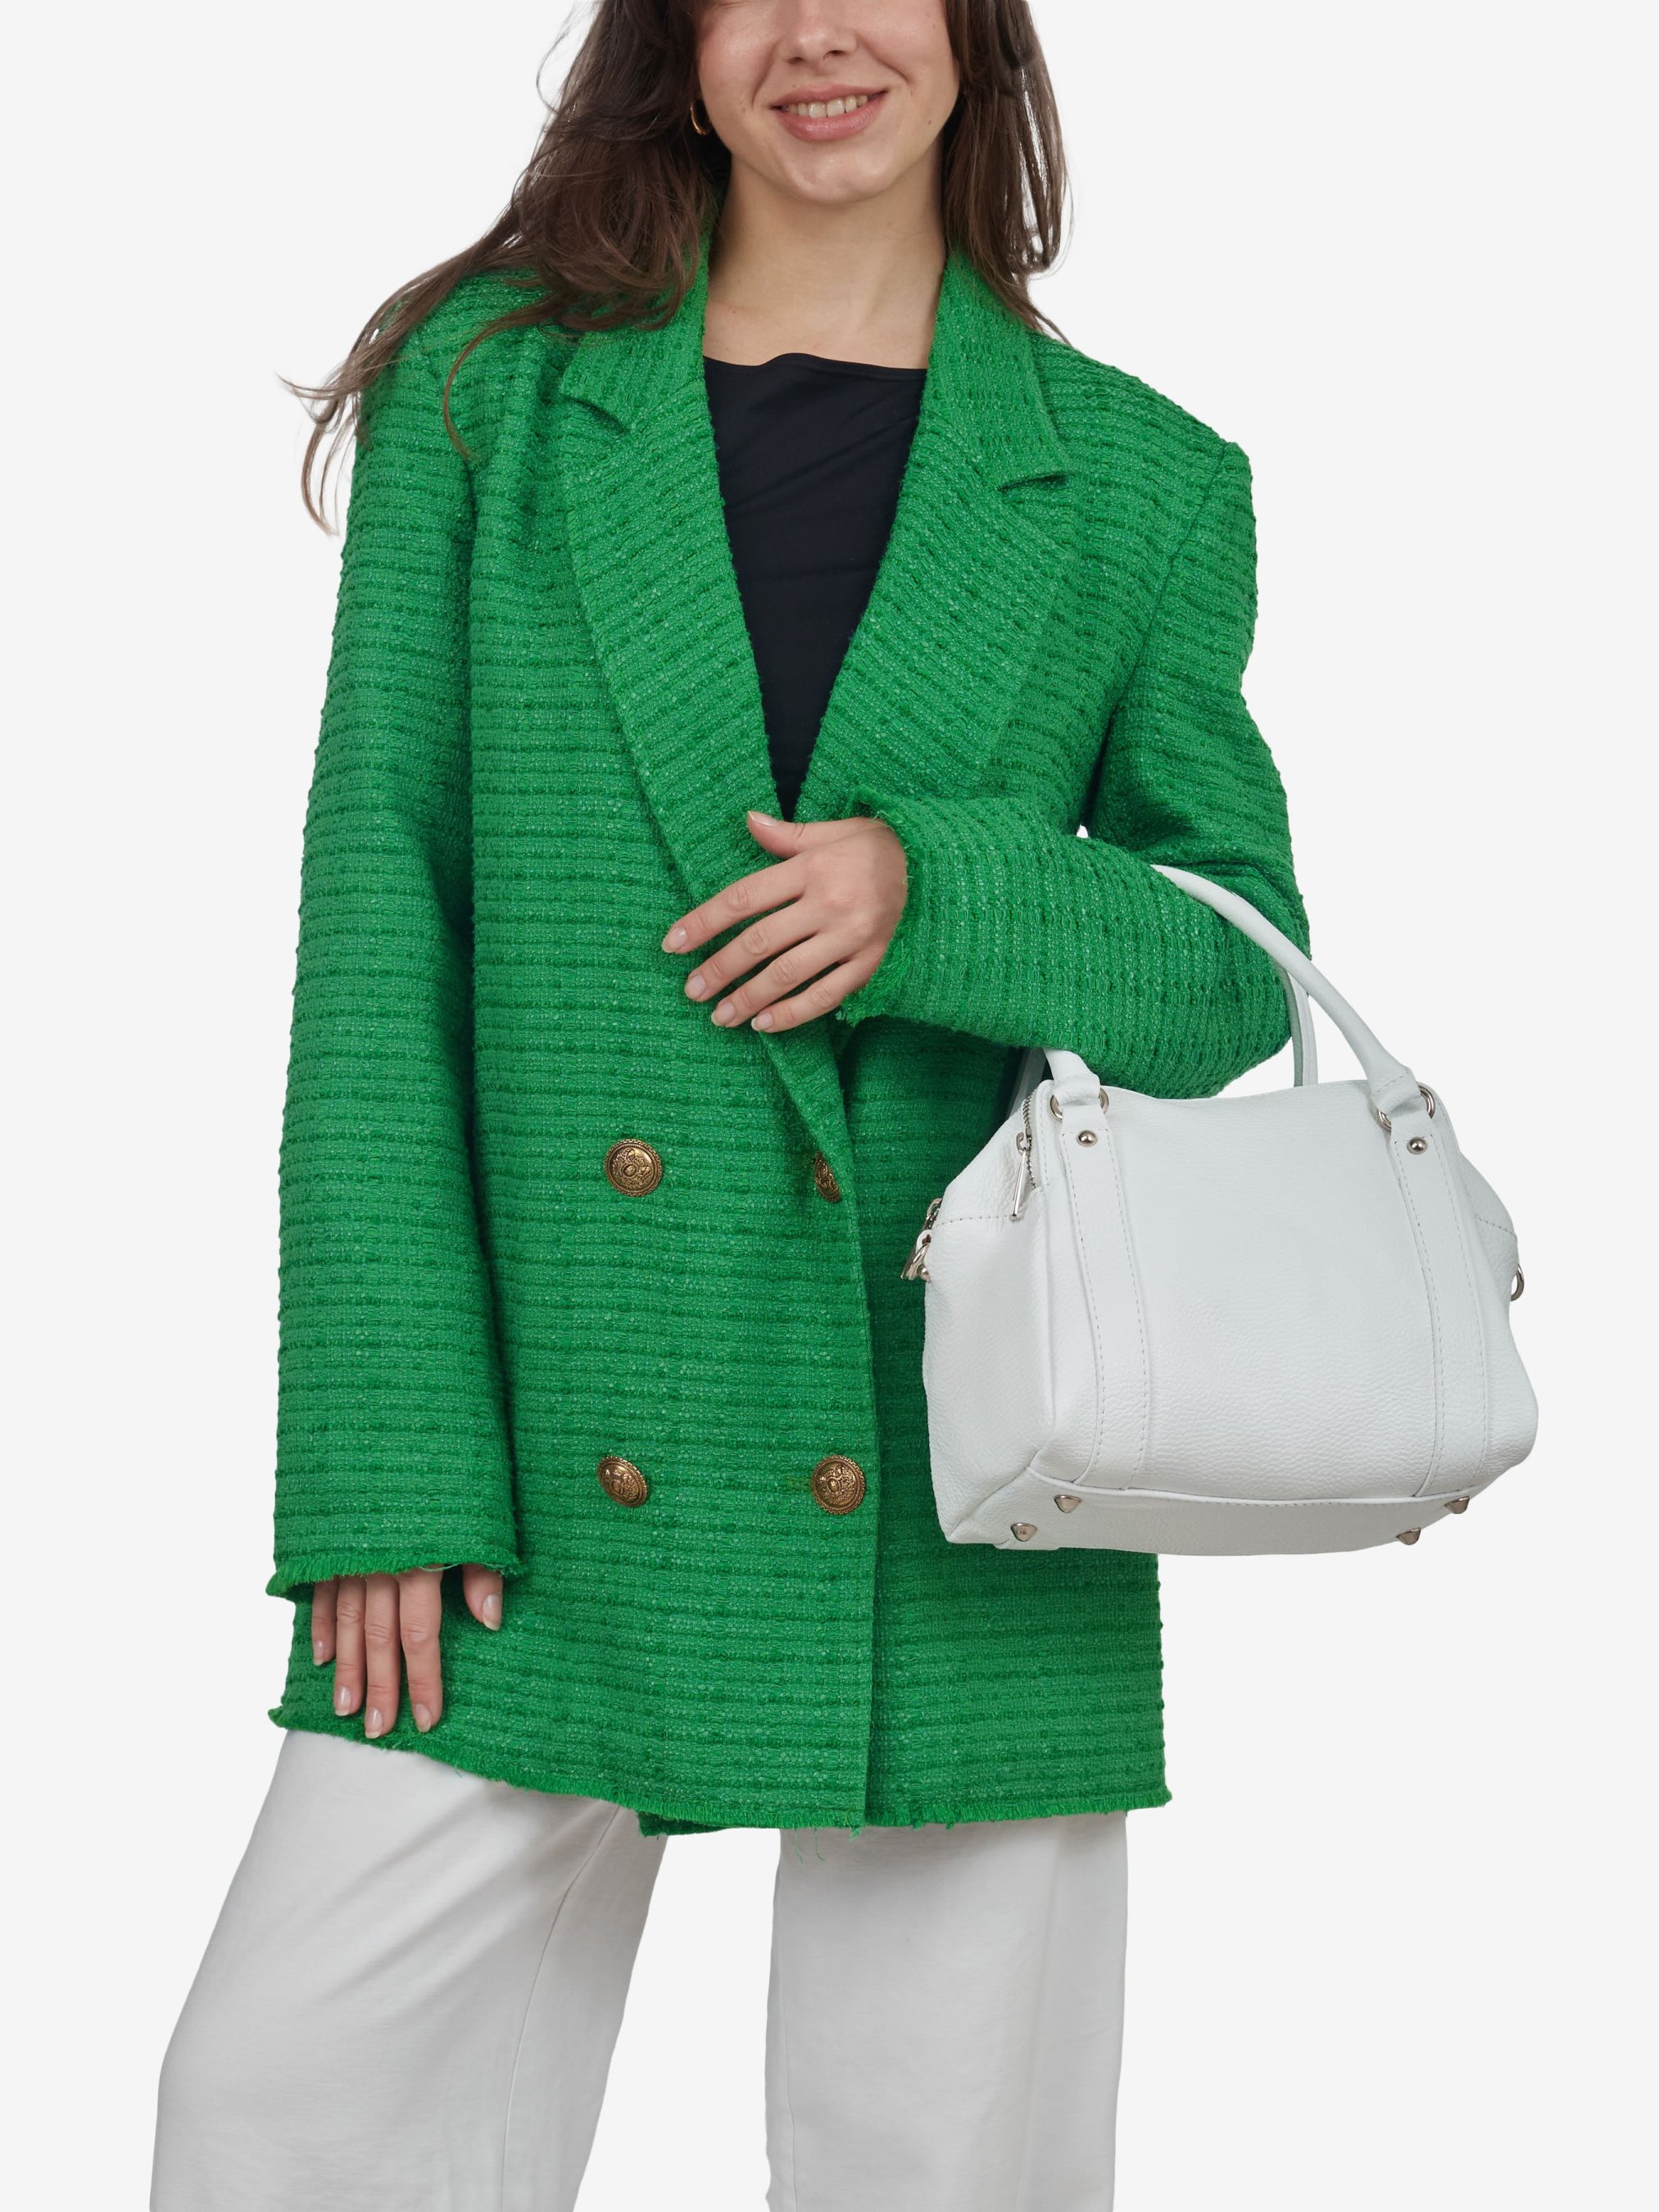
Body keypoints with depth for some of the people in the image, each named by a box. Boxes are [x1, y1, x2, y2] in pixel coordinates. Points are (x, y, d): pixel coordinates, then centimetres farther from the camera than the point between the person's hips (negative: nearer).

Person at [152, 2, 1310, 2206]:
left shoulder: (1143, 482, 6)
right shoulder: (487, 391, 5)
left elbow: (1242, 969, 10)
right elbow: (377, 928, 0)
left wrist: (940, 893, -12)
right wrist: (389, 1461, -7)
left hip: (959, 1484, 0)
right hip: (546, 1463, 0)